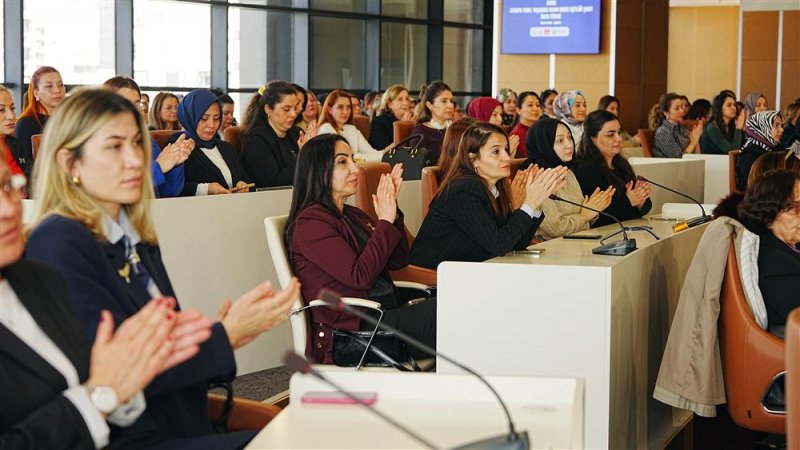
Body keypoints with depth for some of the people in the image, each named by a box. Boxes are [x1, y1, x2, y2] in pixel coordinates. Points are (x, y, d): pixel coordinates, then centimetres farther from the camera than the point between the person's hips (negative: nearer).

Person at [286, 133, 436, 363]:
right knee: (439, 313, -27)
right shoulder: (310, 222, -8)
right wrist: (385, 222, -13)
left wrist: (392, 211, 2)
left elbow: (399, 260, 14)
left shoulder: (353, 215, 20)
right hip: (349, 331, -9)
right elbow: (360, 276, -17)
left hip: (387, 314, 9)